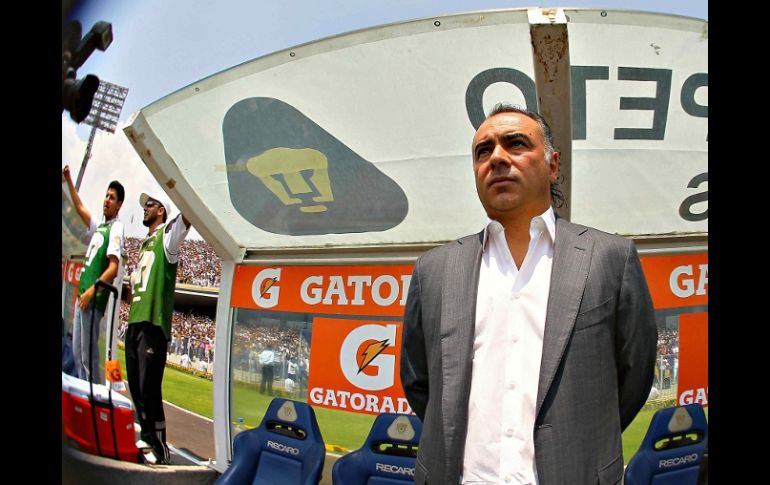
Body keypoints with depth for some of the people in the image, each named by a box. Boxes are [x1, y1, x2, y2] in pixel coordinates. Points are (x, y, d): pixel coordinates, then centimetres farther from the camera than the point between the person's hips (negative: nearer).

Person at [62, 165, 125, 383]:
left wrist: (92, 291, -21)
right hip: (82, 295, 9)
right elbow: (80, 208, 27)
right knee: (77, 352, 12)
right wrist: (68, 180, 20)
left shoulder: (116, 228, -8)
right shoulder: (98, 226, 17)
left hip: (94, 300, -9)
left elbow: (113, 268, -16)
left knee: (88, 354, -8)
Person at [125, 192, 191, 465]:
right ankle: (147, 437, 25)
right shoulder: (144, 244, 24)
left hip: (152, 323, -9)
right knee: (135, 386, 13)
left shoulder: (167, 236, -1)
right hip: (134, 322, 9)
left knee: (149, 388, -9)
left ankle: (160, 448, -1)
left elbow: (186, 217, -21)